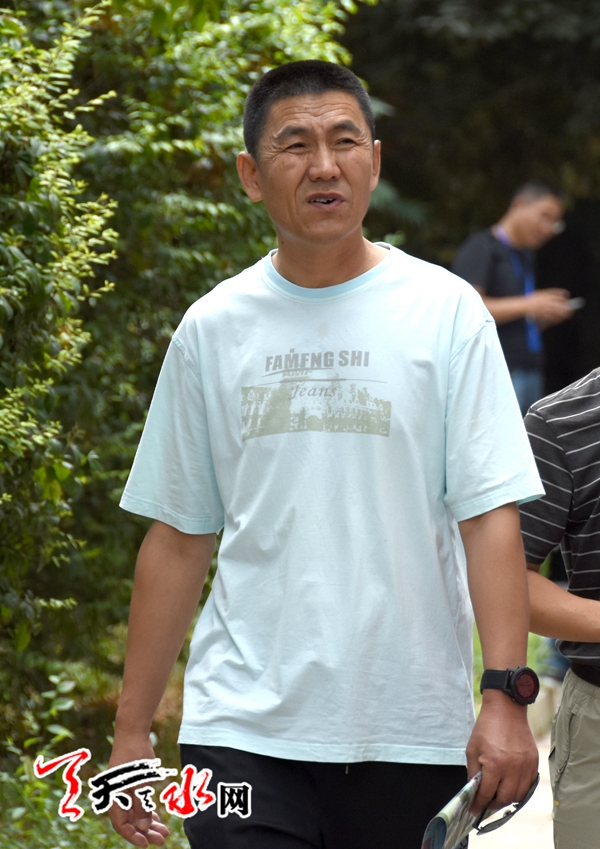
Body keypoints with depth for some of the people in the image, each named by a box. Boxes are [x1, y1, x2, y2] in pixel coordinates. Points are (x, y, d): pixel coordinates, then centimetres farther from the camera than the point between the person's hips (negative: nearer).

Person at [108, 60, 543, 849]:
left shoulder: (446, 312, 1)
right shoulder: (211, 329, 8)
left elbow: (490, 515, -4)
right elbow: (178, 539, 10)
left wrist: (506, 697, -13)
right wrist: (131, 732, 8)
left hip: (411, 736, -1)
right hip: (244, 729, 1)